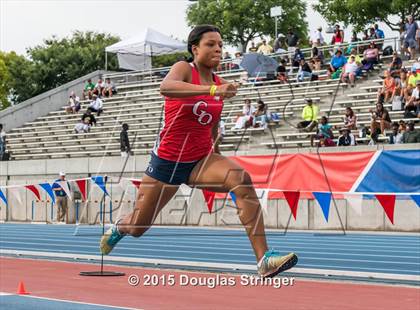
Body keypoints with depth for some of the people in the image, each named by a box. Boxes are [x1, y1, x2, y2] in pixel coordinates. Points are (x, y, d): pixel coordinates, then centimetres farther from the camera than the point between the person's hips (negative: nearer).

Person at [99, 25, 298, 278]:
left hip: (200, 161, 3)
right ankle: (119, 228, 53)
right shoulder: (184, 69, -12)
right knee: (137, 228, 12)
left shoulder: (220, 84, 4)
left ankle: (264, 260, -33)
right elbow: (166, 88, -38)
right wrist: (212, 90, -48)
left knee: (241, 179, -29)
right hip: (167, 161, -3)